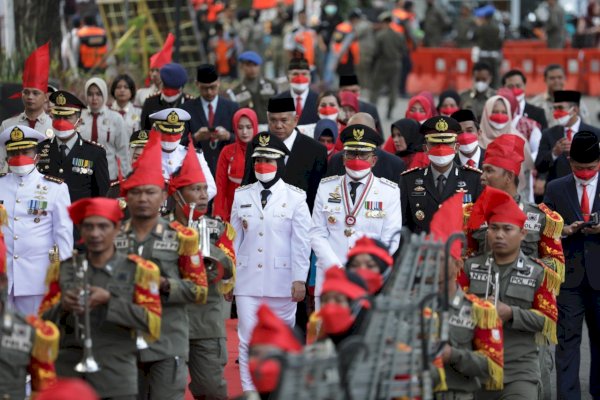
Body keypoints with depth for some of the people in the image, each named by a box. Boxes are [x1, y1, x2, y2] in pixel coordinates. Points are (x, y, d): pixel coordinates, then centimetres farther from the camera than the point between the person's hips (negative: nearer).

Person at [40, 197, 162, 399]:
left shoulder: (139, 270, 3)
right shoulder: (63, 270, 10)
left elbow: (153, 325, -5)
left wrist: (110, 300, -13)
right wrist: (62, 307, -10)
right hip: (67, 376, 2)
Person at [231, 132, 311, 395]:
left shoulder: (295, 198, -1)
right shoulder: (241, 196, 7)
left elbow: (301, 242, -3)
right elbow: (234, 239, 11)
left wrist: (300, 279, -8)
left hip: (282, 281, -2)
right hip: (248, 281, 2)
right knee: (248, 341, -4)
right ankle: (249, 392, -1)